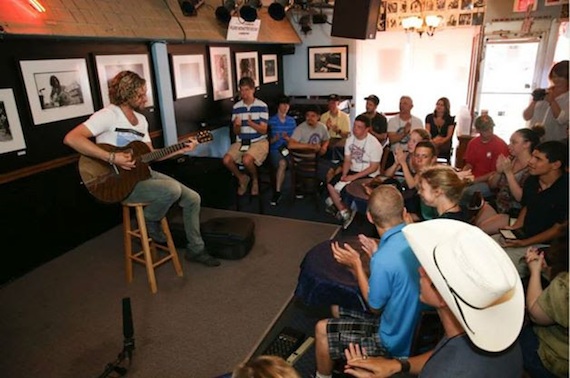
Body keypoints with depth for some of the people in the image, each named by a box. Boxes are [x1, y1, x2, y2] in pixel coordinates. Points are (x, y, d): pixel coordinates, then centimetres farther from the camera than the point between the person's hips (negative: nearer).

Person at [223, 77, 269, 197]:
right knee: (226, 160, -20)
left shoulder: (262, 106, -7)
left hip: (259, 142, -4)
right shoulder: (236, 107, 3)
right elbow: (236, 132, 4)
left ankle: (255, 179, 1)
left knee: (247, 160, -32)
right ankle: (242, 178, 9)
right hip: (241, 142, 4)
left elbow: (263, 131, -9)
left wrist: (251, 124, -27)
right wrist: (237, 125, -20)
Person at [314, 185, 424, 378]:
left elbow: (374, 307, -17)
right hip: (418, 327, 8)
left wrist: (356, 264, -12)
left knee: (322, 329, 6)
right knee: (338, 309, 20)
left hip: (398, 341, -7)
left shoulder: (383, 260, -35)